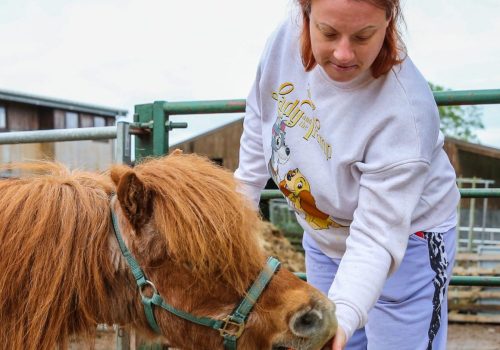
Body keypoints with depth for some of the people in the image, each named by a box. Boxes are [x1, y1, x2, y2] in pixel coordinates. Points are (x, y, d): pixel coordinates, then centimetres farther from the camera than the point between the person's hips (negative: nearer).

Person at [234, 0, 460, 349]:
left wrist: (342, 316, -45)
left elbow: (376, 238, -32)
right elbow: (258, 126, -3)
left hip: (405, 242, -5)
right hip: (323, 237, 6)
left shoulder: (405, 112, -36)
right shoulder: (286, 38, -20)